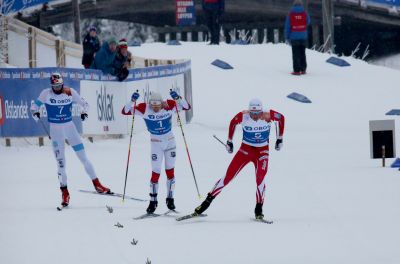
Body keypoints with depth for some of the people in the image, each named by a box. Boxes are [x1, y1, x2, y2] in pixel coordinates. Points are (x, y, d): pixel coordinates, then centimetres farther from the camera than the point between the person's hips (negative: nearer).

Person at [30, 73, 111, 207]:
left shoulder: (70, 92, -7)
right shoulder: (46, 94, -8)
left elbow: (83, 103, 3)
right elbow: (35, 105, 2)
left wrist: (84, 111, -18)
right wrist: (35, 112, -20)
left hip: (69, 126, 1)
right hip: (55, 129, -1)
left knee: (83, 157, 0)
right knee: (60, 161, -2)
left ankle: (96, 184, 10)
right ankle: (64, 192, 6)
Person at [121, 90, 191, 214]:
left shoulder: (169, 105, -16)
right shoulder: (144, 108, -18)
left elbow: (187, 107, -16)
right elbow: (125, 111, -19)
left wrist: (177, 98, -31)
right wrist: (132, 101, -35)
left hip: (170, 142, 1)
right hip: (156, 143, -1)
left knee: (170, 171, 7)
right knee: (156, 172, -5)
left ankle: (170, 198, 21)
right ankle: (153, 201, 7)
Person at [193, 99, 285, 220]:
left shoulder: (267, 116, -18)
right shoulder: (243, 116, -18)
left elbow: (281, 118, 2)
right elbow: (233, 123, 4)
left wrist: (280, 138, 9)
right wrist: (229, 141, 13)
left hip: (262, 151, 0)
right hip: (245, 149, 1)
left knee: (260, 179, -19)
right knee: (228, 177, -5)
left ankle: (259, 210, -6)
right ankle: (207, 202, 2)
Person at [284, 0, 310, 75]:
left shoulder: (290, 14, -6)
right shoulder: (305, 13, -3)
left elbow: (287, 26, -4)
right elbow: (308, 23, 10)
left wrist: (287, 37, 2)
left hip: (294, 37, -2)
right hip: (303, 36, 2)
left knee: (296, 55, 0)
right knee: (302, 53, 14)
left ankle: (297, 70, -5)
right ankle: (303, 69, 14)